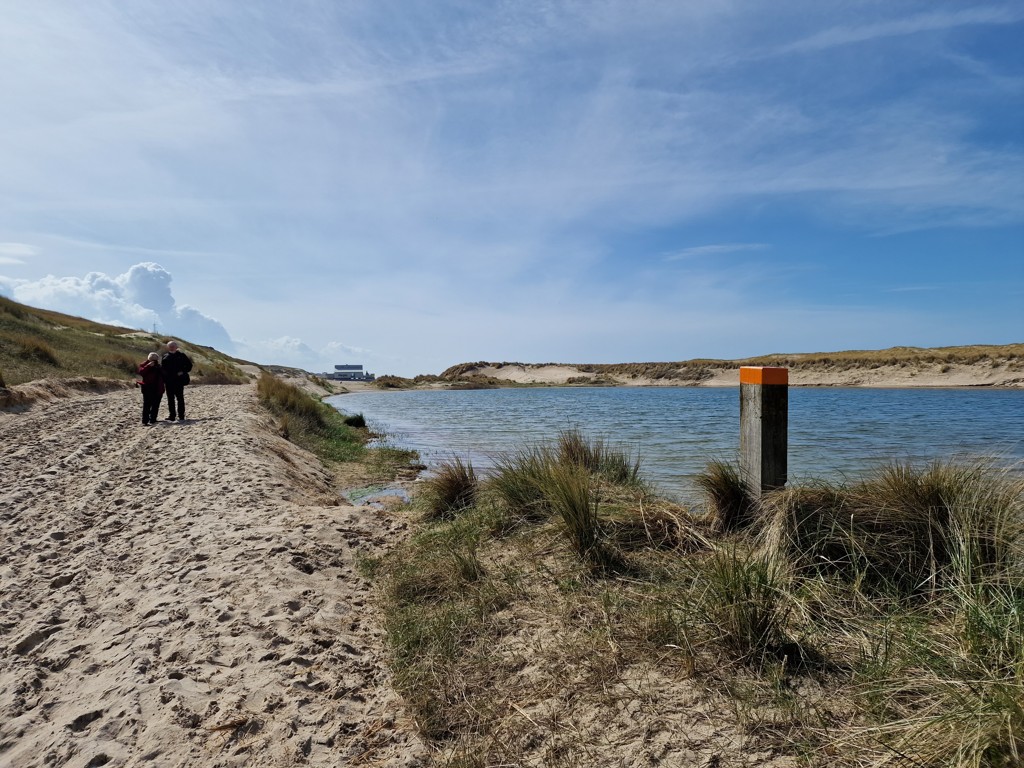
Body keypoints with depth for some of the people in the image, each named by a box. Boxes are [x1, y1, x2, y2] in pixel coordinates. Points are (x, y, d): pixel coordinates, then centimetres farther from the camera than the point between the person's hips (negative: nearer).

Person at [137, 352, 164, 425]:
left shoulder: (157, 366, 20)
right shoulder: (144, 364, 2)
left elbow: (161, 376, 25)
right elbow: (141, 372, -18)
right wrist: (148, 366, -25)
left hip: (157, 389, 7)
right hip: (148, 388, -7)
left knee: (156, 405, 10)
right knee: (147, 405, -10)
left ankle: (153, 419, 19)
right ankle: (145, 421, -12)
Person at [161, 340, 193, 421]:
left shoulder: (181, 355, 3)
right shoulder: (165, 356, 12)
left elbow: (189, 365, 5)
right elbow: (161, 367, 13)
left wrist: (183, 372, -9)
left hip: (179, 380, -3)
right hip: (168, 381, 3)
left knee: (180, 398, 0)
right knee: (170, 399, 6)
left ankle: (181, 415, 4)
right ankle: (172, 415, 11)